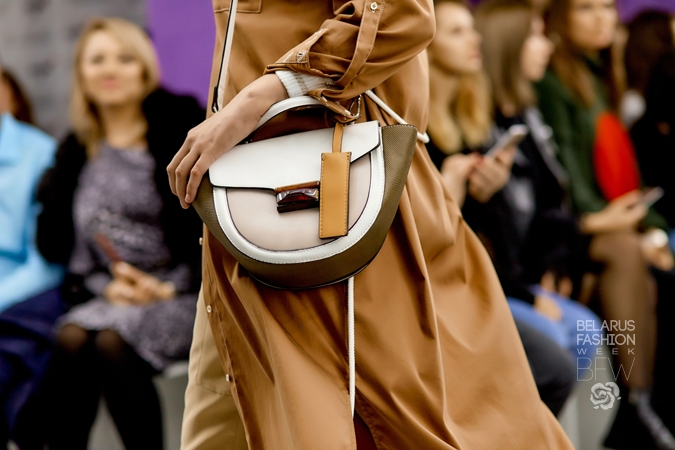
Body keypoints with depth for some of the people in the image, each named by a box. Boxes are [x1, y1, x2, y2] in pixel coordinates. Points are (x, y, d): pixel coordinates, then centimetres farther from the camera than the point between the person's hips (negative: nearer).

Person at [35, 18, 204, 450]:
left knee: (112, 344, -31)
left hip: (184, 296, -3)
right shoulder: (75, 153, 14)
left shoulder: (182, 129, 1)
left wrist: (166, 288, -11)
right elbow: (63, 245, 10)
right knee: (70, 339, -28)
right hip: (111, 297, 4)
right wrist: (106, 285, -8)